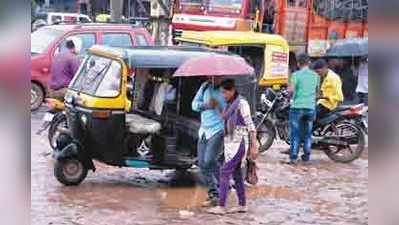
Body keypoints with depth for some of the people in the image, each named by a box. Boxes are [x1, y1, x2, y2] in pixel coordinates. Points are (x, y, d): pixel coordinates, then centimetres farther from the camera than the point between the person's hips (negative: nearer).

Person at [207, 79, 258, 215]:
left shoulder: (242, 103, -14)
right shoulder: (230, 105, 12)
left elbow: (250, 125, -16)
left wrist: (254, 146, -18)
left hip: (239, 143, -9)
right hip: (231, 142, 9)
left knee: (225, 172, -11)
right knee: (236, 173, 11)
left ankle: (221, 207, -10)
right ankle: (242, 205, 17)